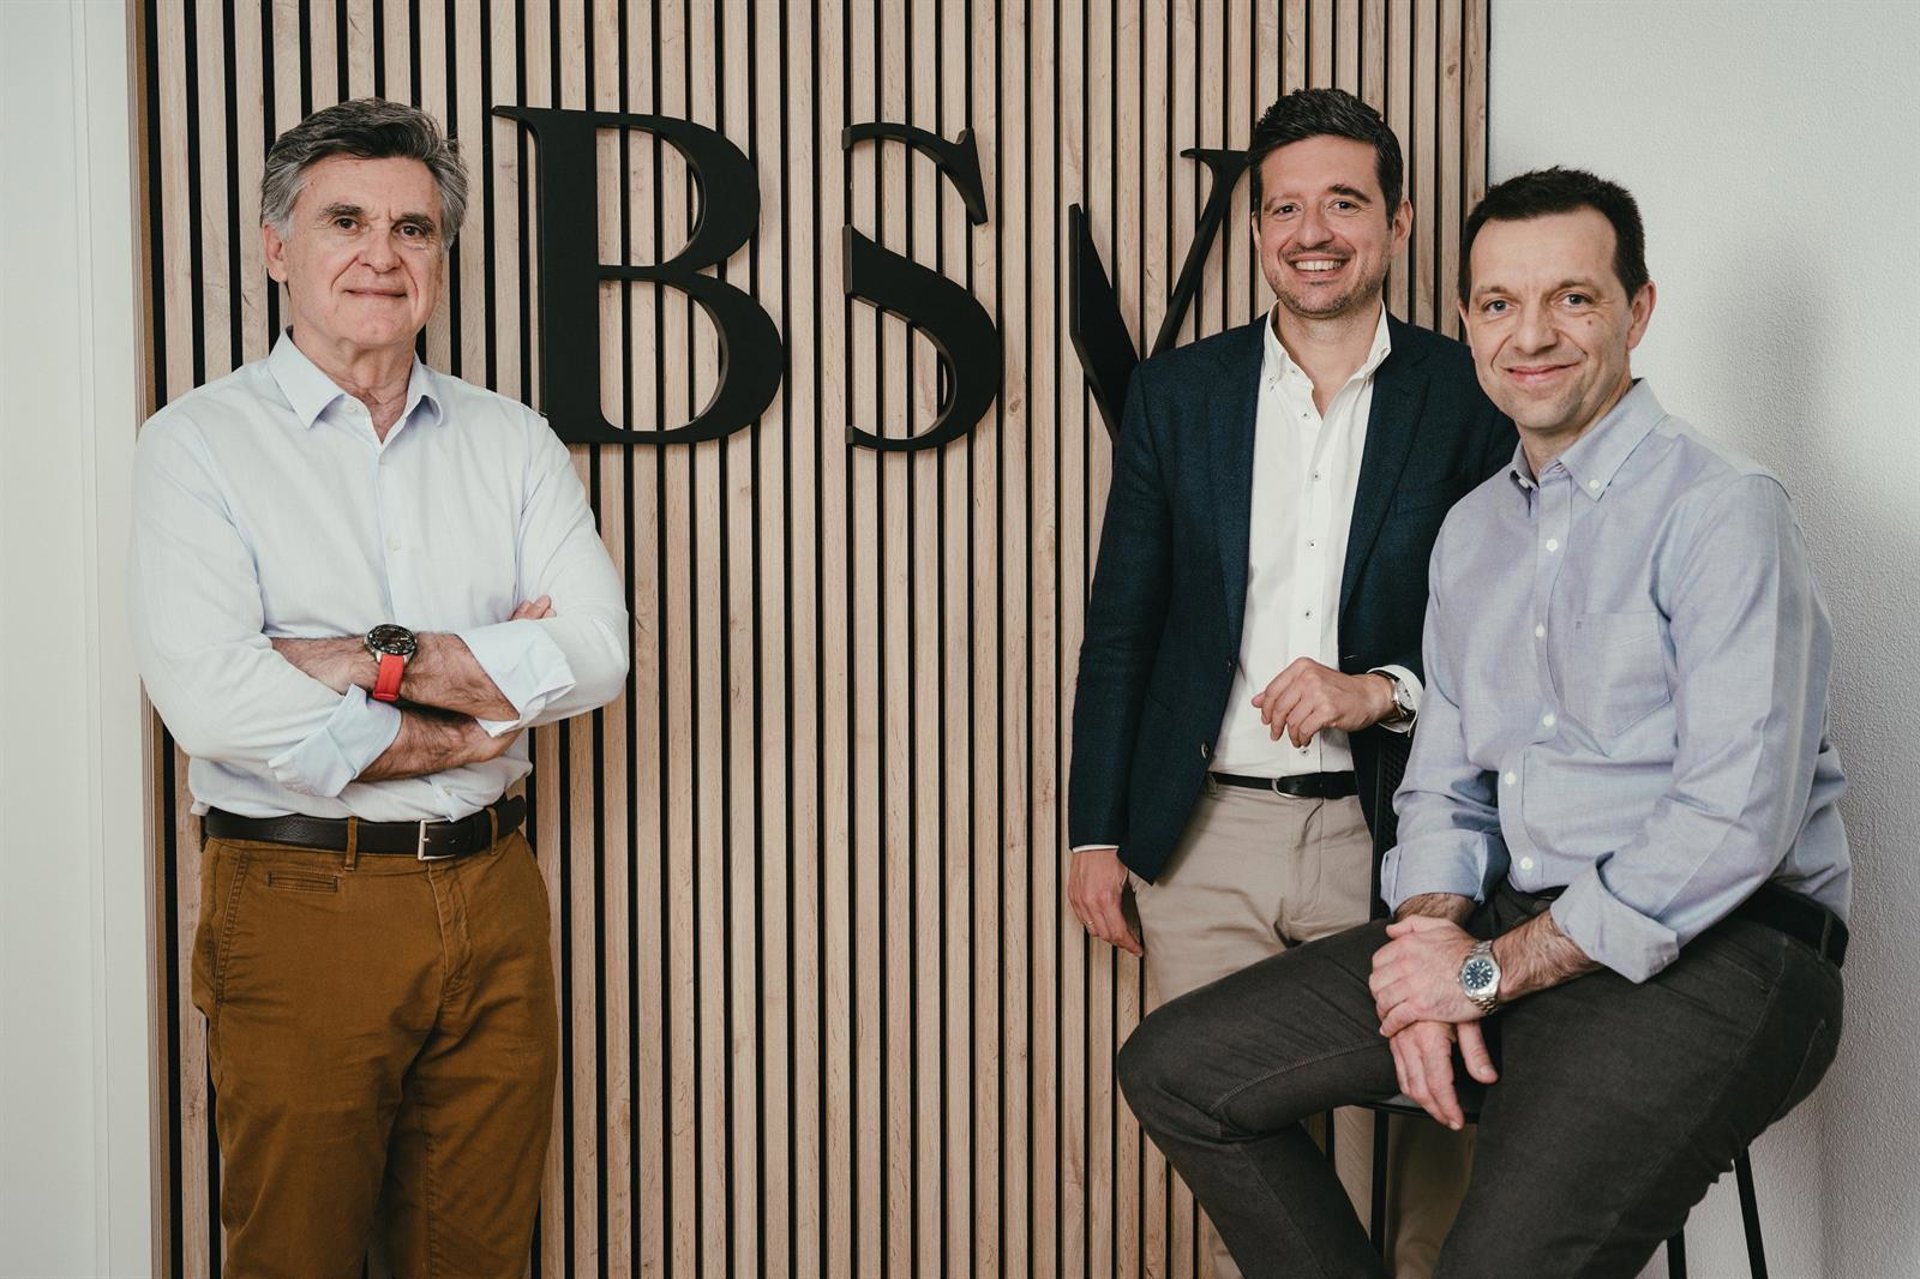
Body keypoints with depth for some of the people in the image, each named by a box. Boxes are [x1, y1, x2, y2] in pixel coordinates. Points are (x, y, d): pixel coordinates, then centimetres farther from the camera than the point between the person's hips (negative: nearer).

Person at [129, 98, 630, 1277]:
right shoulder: (199, 443, -3)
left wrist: (376, 660, -14)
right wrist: (471, 708, -10)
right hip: (302, 905, -3)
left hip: (493, 899, 4)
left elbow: (598, 650, -5)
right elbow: (212, 700, -18)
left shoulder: (514, 442, 9)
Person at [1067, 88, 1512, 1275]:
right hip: (1204, 836, 2)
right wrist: (1097, 831, 5)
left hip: (1380, 835, -1)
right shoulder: (1179, 390, 6)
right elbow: (1121, 623, 9)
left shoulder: (1471, 399, 0)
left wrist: (1385, 690, -15)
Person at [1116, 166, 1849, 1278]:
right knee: (1178, 1070, 1)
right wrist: (1433, 936, -5)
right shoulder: (1473, 530, 15)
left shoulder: (1722, 509, -10)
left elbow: (1735, 817, -19)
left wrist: (1493, 971, -15)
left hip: (1716, 953, -7)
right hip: (1511, 934, 8)